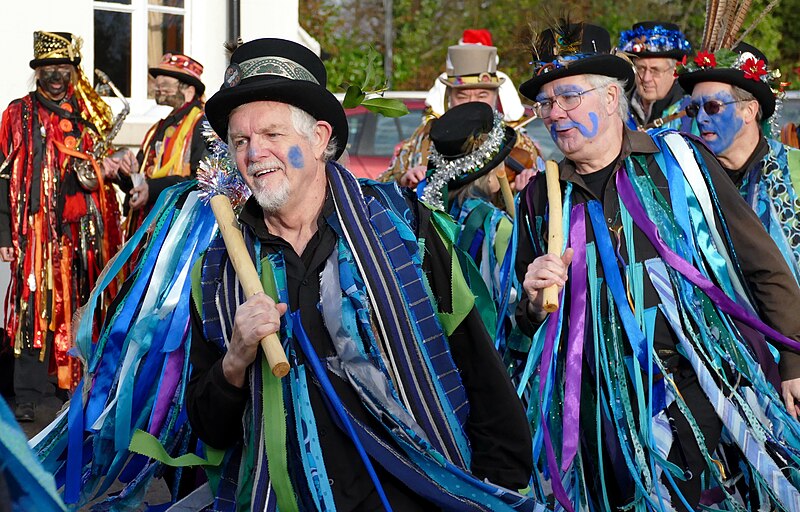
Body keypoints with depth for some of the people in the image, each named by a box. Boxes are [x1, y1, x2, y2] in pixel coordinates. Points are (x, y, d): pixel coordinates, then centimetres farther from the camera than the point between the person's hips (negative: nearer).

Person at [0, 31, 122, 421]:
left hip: (84, 230, 3)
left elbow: (104, 172, 22)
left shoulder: (91, 115, 13)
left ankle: (78, 384, 15)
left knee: (82, 308, 5)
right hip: (37, 228, -3)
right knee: (35, 306, -7)